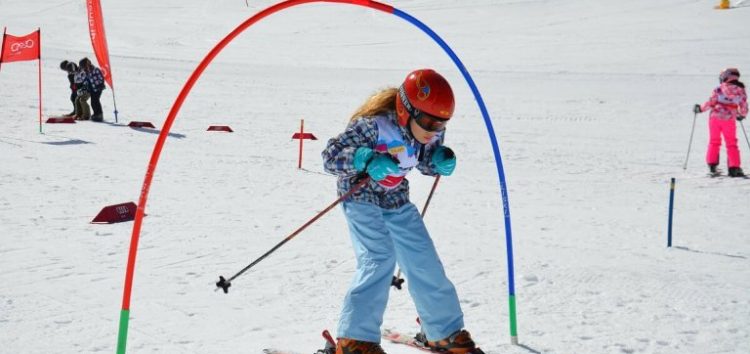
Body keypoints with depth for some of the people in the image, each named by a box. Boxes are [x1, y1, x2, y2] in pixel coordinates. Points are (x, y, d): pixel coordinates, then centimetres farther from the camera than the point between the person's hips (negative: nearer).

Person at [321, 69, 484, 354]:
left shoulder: (432, 131, -12)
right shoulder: (374, 125, -30)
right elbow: (330, 156, -28)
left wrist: (441, 160, -17)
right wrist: (366, 158, -46)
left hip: (397, 201, 6)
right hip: (362, 197, -6)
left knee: (425, 264, 8)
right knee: (379, 260, -24)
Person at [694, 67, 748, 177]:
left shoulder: (719, 89, -5)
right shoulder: (741, 91, 1)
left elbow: (711, 102, -9)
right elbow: (743, 107, 4)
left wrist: (700, 108, 6)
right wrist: (741, 115, 25)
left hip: (715, 117, -1)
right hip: (729, 120, 1)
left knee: (714, 142, 14)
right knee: (731, 144, 11)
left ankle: (712, 165, 10)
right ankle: (734, 168, 5)